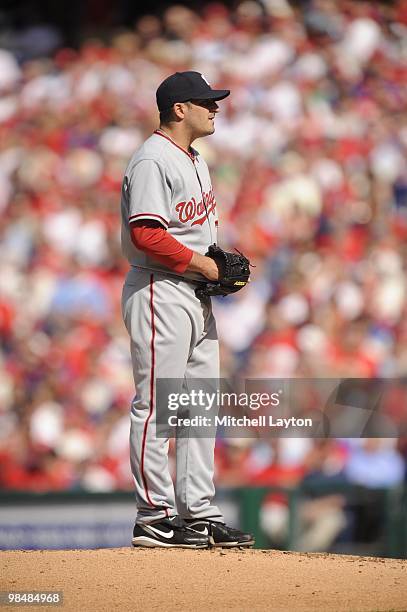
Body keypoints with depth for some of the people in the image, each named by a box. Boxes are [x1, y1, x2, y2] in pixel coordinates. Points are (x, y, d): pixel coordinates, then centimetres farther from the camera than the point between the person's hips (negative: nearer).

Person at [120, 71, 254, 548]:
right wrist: (208, 266, -18)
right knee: (157, 406, -7)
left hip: (197, 294, 10)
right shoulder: (153, 161, -13)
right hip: (161, 293, -10)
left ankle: (198, 512, 15)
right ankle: (155, 518, -6)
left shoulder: (194, 161, 18)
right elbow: (146, 234, -22)